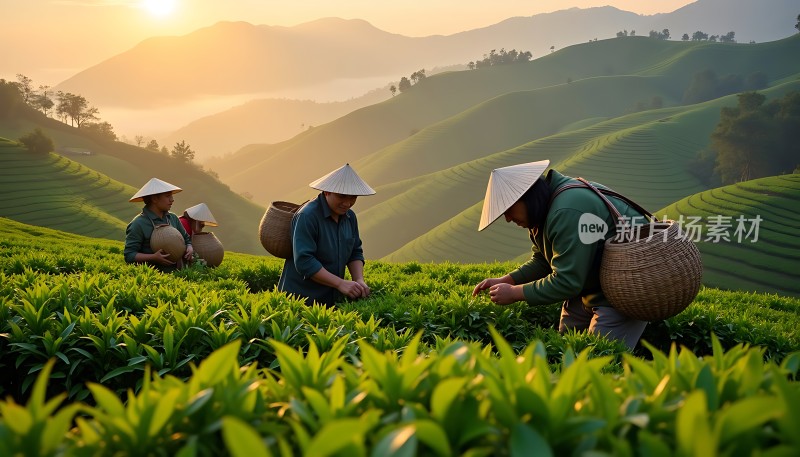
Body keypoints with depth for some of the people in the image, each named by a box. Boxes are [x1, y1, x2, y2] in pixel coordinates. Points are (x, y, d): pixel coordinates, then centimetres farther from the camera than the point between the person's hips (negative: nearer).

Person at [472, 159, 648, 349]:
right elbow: (542, 261, 11)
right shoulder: (545, 206, 1)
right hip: (587, 286, 10)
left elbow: (566, 282, -31)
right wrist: (505, 281, -3)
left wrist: (514, 293, -21)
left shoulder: (568, 212, -32)